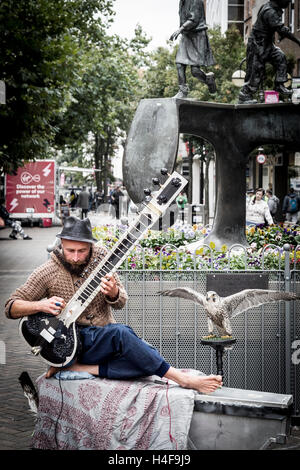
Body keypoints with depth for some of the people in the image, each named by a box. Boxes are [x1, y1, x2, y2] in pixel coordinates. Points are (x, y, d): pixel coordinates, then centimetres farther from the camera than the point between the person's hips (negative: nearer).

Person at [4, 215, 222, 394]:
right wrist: (41, 305, -21)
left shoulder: (101, 257, 1)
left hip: (106, 338, 4)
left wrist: (113, 293, -22)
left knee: (150, 359, -25)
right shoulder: (47, 273, -7)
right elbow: (11, 306, -2)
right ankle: (183, 379, -30)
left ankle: (79, 368, -24)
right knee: (120, 332, -34)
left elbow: (121, 302, 3)